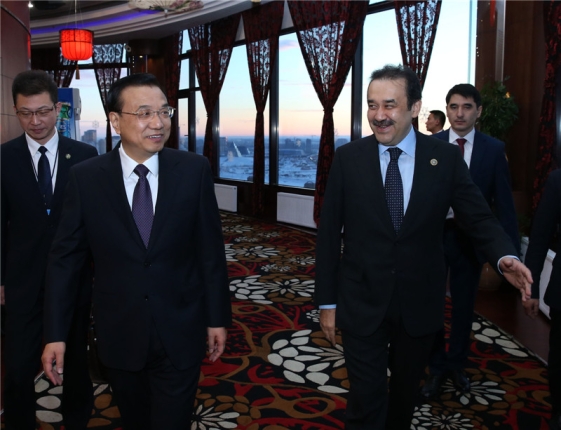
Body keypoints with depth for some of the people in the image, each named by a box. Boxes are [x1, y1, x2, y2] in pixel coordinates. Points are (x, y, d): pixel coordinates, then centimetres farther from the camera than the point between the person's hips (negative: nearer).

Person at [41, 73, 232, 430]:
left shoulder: (195, 169, -9)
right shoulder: (86, 177, -7)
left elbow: (211, 249, -4)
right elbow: (65, 257, -2)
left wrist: (217, 317, 0)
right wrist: (56, 333, -4)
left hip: (180, 333, -1)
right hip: (119, 334, 2)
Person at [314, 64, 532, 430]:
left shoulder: (446, 158, -5)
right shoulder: (348, 158, -6)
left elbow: (479, 218, -2)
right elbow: (329, 233, -3)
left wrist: (505, 257, -23)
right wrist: (327, 301, -3)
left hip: (420, 303, 2)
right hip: (362, 302, -1)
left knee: (406, 391, 22)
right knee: (366, 400, 1)